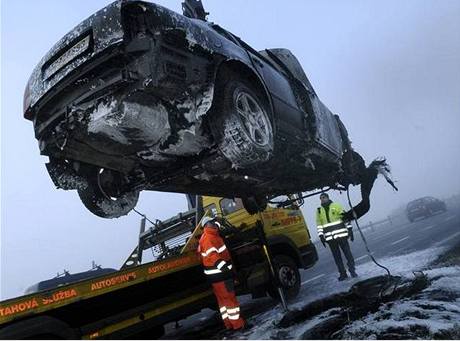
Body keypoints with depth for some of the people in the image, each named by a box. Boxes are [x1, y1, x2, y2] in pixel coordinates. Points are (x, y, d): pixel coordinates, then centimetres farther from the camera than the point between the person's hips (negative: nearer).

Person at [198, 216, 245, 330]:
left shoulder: (212, 236, 16)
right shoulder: (208, 237, -18)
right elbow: (211, 254, -34)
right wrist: (221, 265, -43)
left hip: (218, 273, 11)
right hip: (219, 274, -11)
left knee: (222, 298, 16)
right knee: (230, 297, -3)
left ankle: (228, 323, 26)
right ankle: (237, 323, 5)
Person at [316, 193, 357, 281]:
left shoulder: (336, 206, 3)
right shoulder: (319, 211, 11)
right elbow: (319, 224, 11)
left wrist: (350, 229, -2)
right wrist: (321, 236, 3)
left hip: (341, 234, -3)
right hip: (329, 237, 3)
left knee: (347, 253, 0)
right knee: (336, 256, 5)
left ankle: (352, 270, 10)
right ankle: (343, 273, 12)